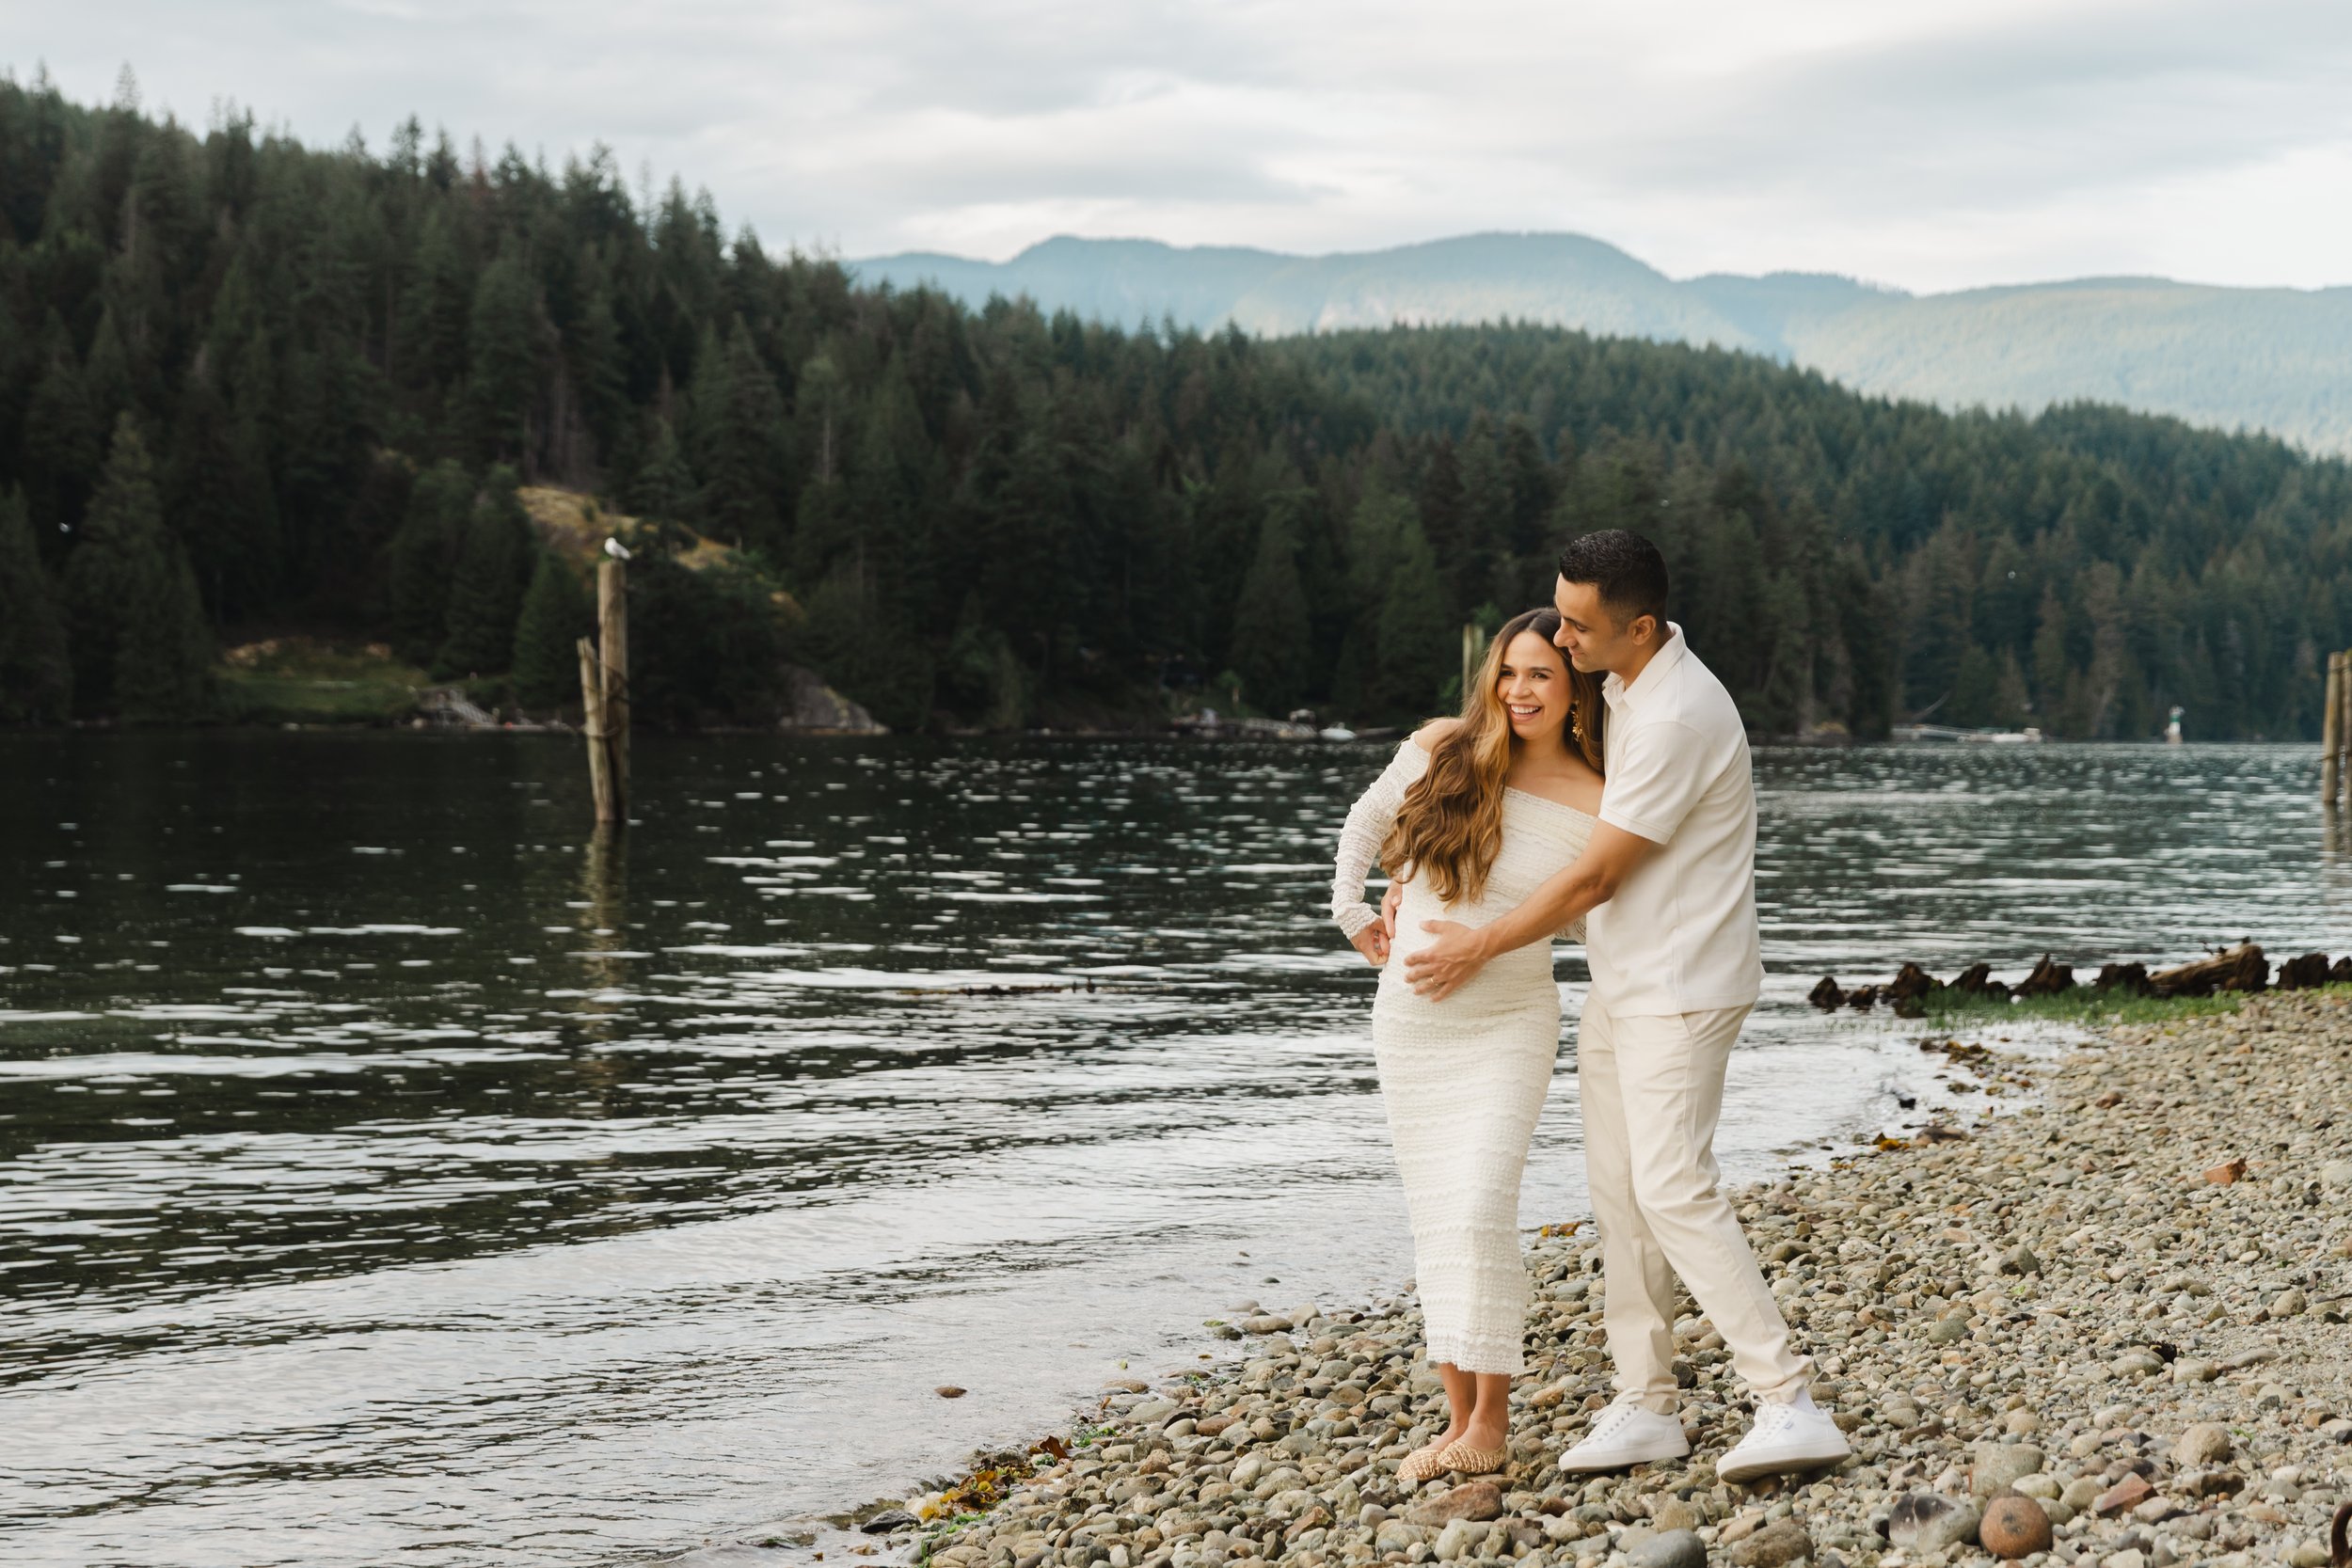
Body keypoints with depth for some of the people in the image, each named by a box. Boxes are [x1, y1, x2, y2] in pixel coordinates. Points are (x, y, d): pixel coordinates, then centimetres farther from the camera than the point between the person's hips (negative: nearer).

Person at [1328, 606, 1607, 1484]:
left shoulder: (1592, 805, -9)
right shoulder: (1440, 751, -3)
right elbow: (1365, 823, 16)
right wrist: (1351, 914, 11)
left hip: (1506, 1027, -3)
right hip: (1411, 1019, 3)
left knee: (1479, 1212, -16)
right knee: (1434, 1220, 6)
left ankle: (1493, 1417, -3)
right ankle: (1459, 1417, 15)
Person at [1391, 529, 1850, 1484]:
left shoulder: (1677, 718, -23)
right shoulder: (1621, 690, 9)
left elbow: (1595, 876, -19)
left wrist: (1482, 948, -7)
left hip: (1679, 990, -10)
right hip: (1621, 986, 10)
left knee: (1674, 1190, -16)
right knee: (1619, 1191, 9)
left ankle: (1788, 1404, -16)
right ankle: (1644, 1405, 15)